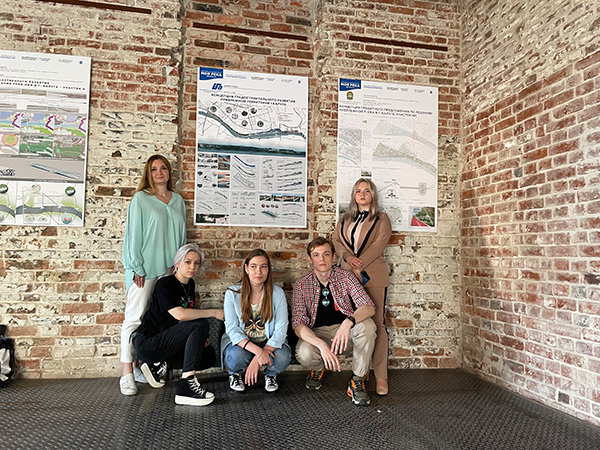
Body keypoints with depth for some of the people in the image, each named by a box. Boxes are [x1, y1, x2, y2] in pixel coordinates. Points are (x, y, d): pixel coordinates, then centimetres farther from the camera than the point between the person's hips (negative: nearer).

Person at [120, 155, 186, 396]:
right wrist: (137, 268, -9)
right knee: (135, 318, -3)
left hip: (169, 268, 5)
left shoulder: (178, 200, 14)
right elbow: (133, 234, -4)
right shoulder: (140, 199, 0)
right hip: (145, 268, -4)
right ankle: (127, 374, 3)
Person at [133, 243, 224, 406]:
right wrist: (214, 312, -23)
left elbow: (190, 315, 16)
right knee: (201, 324, -25)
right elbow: (179, 314, -29)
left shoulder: (190, 284, 8)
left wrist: (200, 337, -2)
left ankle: (159, 365, 7)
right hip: (147, 343, -8)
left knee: (209, 355, -4)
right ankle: (187, 385, -29)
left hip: (167, 341, 8)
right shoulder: (164, 284, -15)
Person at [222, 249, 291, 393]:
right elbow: (232, 329, -15)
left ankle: (270, 374, 8)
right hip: (241, 342, 0)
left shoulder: (277, 293, -8)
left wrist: (258, 360, -26)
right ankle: (235, 373, 6)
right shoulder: (232, 293, -9)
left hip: (269, 341, 1)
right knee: (236, 357, -33)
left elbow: (281, 329, -13)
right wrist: (258, 351, -31)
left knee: (283, 358, -30)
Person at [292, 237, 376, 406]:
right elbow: (298, 325, -14)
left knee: (367, 324, -31)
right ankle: (318, 368, 7)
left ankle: (357, 381, -13)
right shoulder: (301, 285, -7)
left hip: (345, 334, 1)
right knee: (304, 354, -33)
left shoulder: (345, 277, -6)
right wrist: (322, 345, -33)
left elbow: (369, 307, -16)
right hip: (316, 334, 0)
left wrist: (349, 322, -39)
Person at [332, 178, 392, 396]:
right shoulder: (345, 219, 22)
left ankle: (380, 376, -1)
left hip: (373, 275, -3)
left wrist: (359, 265, -14)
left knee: (376, 323, -5)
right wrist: (347, 256, -11)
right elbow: (336, 239, 10)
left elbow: (379, 243, -5)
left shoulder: (381, 219, 8)